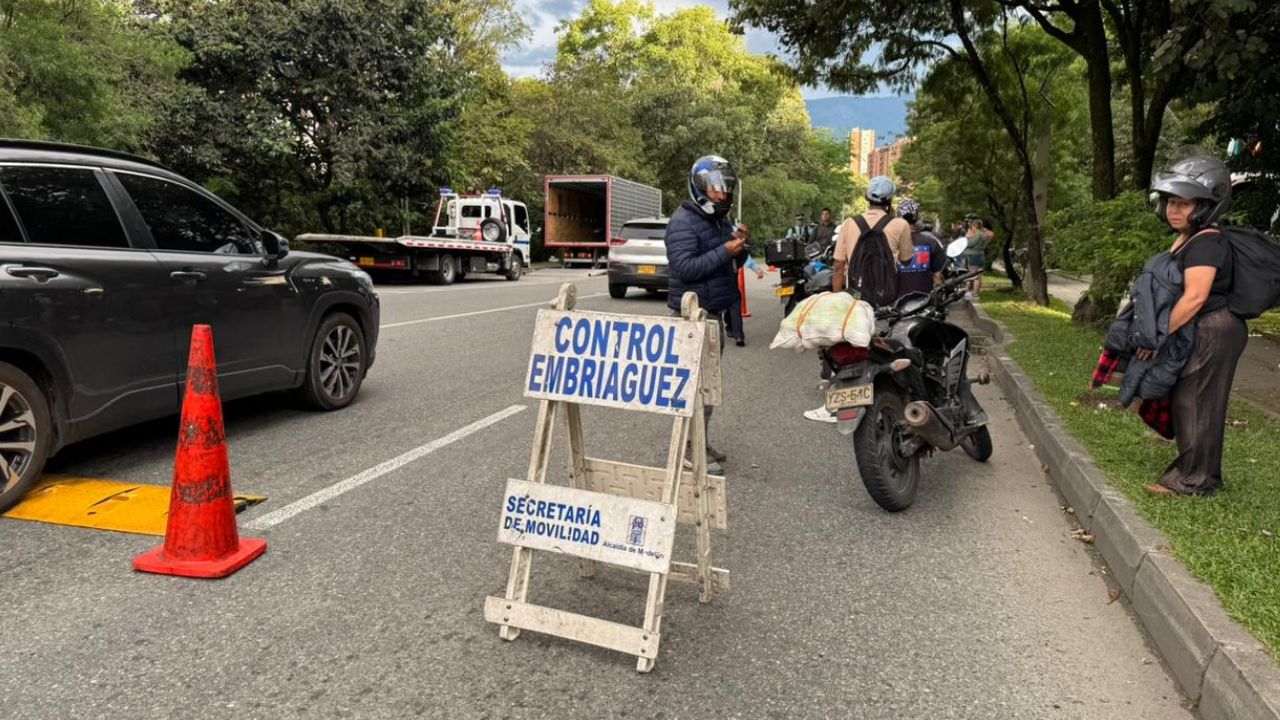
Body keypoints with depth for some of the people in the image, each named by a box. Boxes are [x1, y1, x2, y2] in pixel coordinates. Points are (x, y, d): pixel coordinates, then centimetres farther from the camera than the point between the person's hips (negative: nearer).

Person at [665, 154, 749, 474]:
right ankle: (693, 451, -4)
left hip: (715, 311, 10)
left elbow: (733, 264, 22)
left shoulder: (722, 220, 16)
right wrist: (724, 251, -23)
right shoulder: (684, 221, -13)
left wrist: (740, 246, 1)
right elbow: (684, 267, -23)